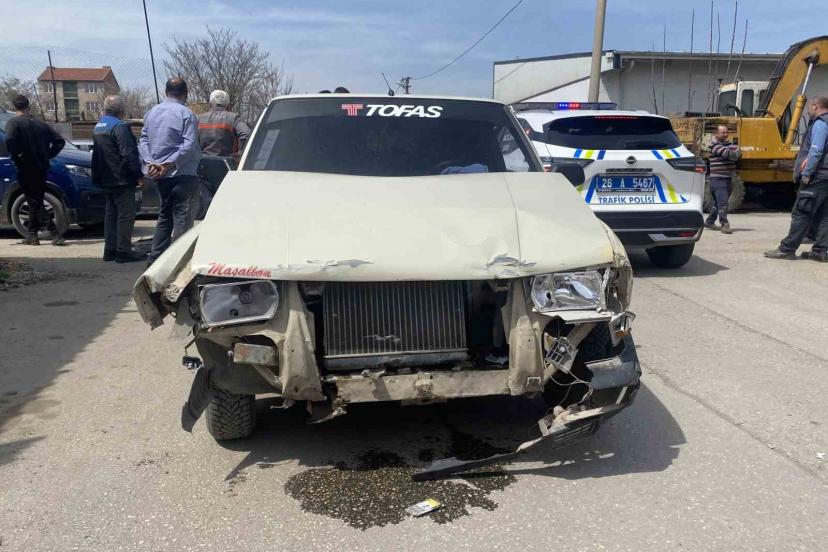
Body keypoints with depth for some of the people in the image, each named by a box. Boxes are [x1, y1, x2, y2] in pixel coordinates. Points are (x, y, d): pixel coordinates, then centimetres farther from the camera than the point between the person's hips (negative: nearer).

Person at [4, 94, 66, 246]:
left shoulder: (13, 123, -7)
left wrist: (16, 157, -11)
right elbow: (59, 141, 8)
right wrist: (46, 156, 9)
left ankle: (56, 233, -14)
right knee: (36, 202, 15)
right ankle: (31, 235, 21)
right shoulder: (40, 124, 10)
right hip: (41, 168, 6)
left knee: (35, 203, -3)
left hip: (26, 169, -5)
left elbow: (10, 141, -25)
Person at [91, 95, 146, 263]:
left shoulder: (98, 127, 15)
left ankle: (110, 249, 20)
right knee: (126, 214, -4)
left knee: (111, 213, 15)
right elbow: (129, 154, -21)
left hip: (107, 180, 9)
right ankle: (123, 251, -4)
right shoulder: (120, 127, -16)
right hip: (122, 180, -9)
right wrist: (138, 174, -14)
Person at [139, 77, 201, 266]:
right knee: (183, 217, -3)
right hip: (182, 173, -7)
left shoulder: (152, 113, 13)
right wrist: (169, 164, -16)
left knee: (165, 214, 17)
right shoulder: (186, 114, -9)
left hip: (161, 175, 7)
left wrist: (150, 162, -1)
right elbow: (189, 145, -18)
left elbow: (144, 139, 9)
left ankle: (155, 257, 17)